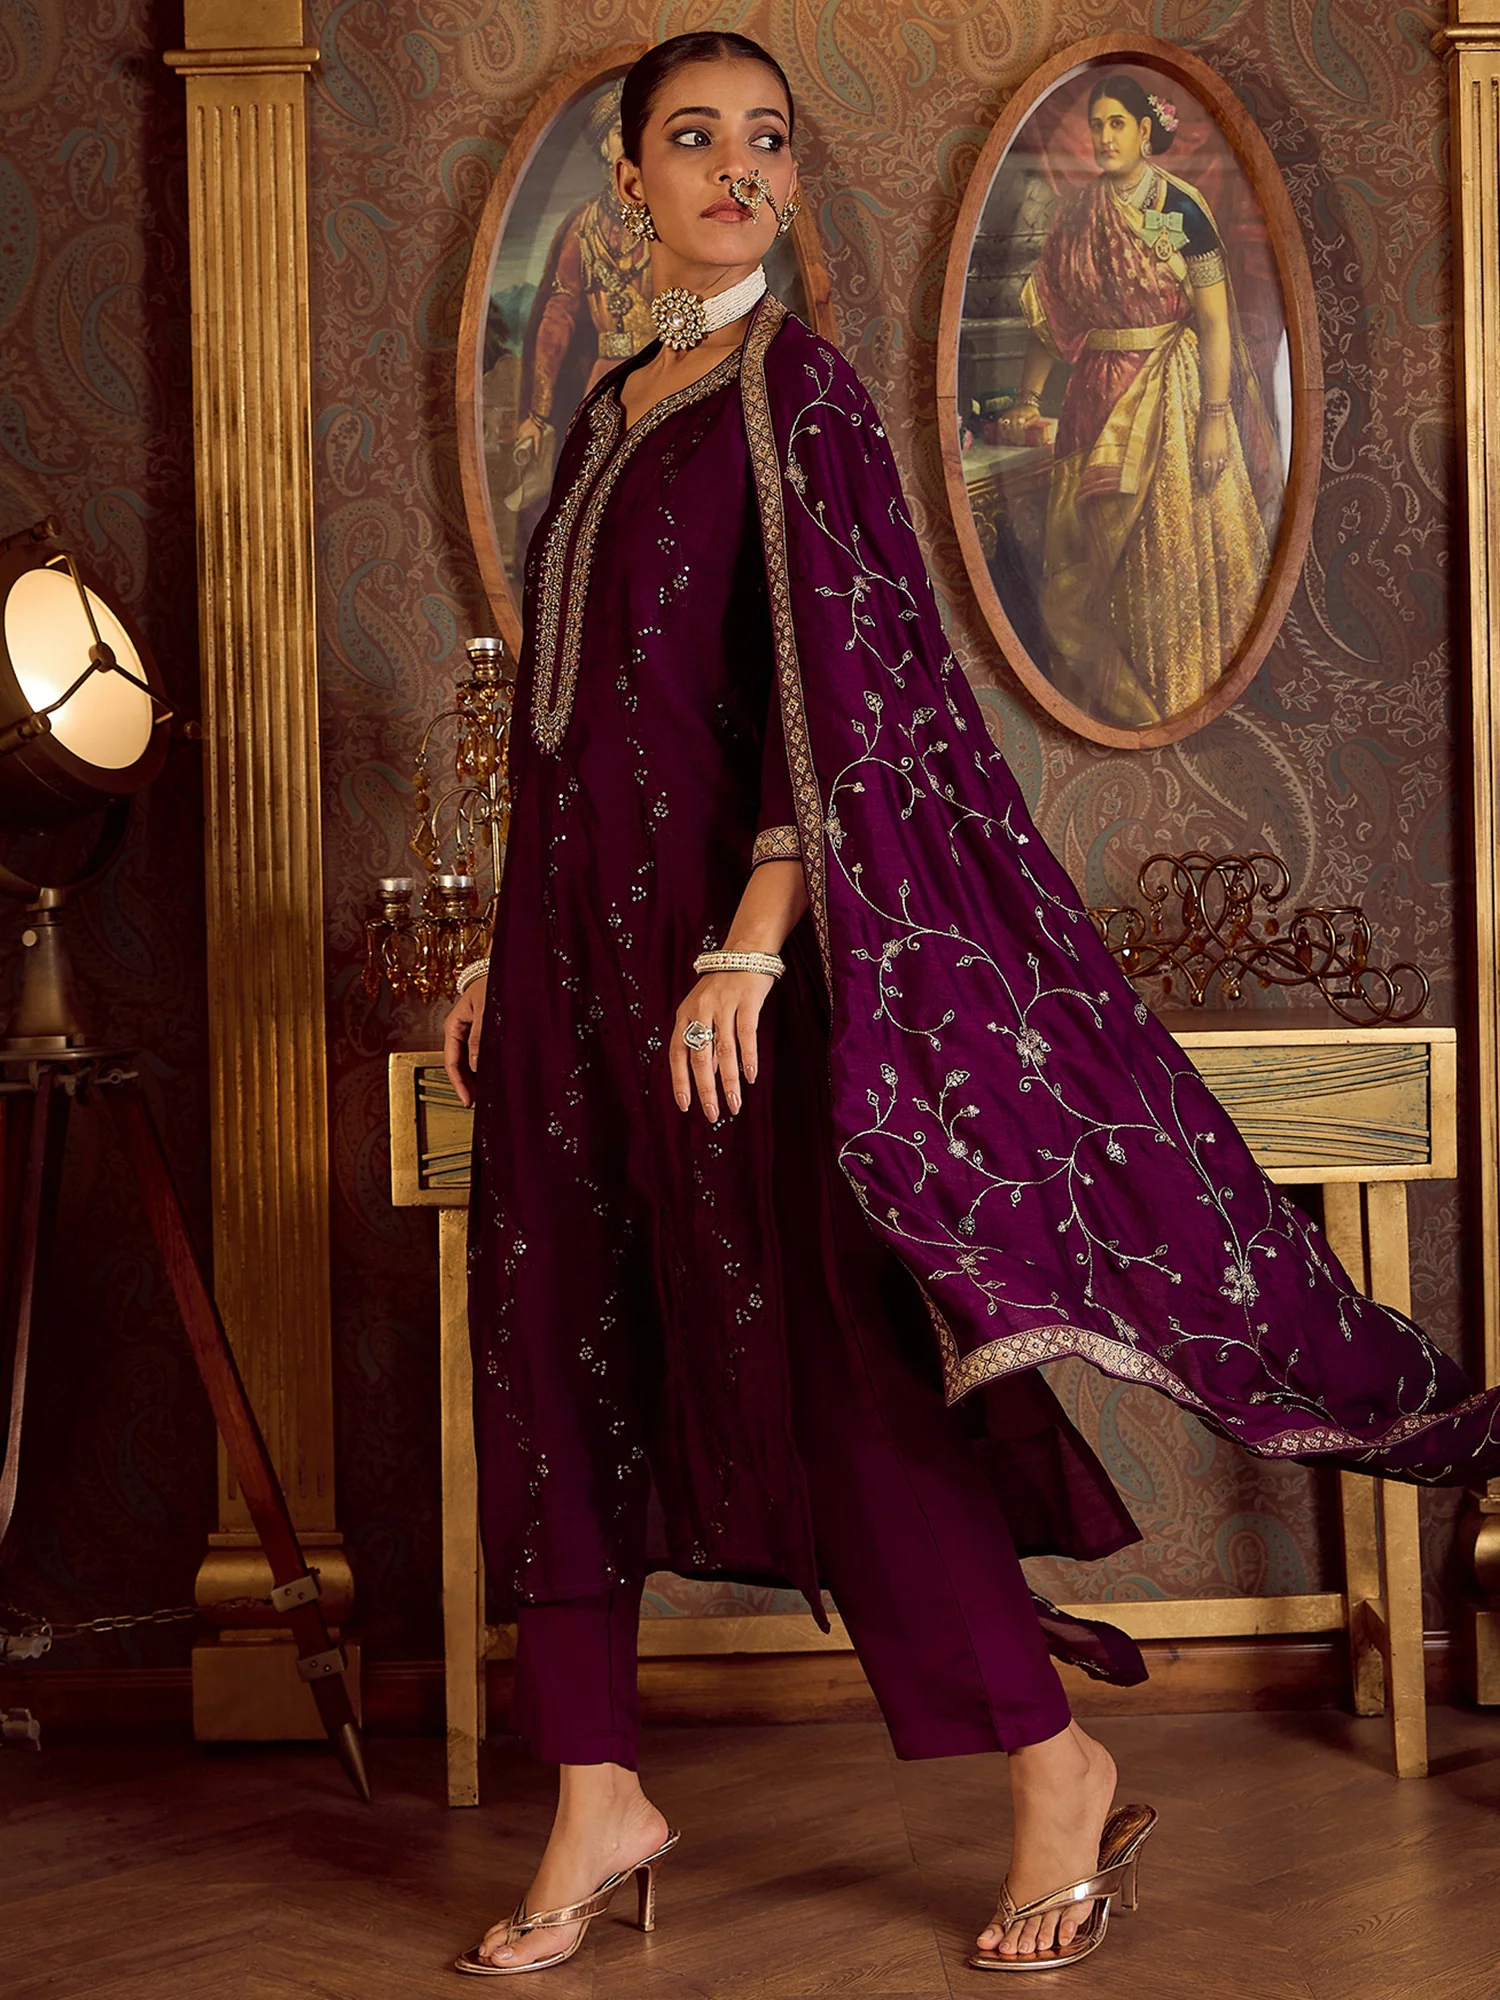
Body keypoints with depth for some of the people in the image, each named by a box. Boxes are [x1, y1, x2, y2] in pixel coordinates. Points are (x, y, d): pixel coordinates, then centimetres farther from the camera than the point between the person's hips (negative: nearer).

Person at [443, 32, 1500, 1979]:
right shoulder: (613, 412, 17)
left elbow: (839, 685, -14)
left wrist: (751, 945, -24)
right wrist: (507, 953, 16)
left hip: (721, 925, -8)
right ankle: (601, 1798, 14)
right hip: (582, 938, 8)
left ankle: (1061, 1774, 8)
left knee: (822, 1359, -5)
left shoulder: (797, 389, -5)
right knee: (557, 1355, 5)